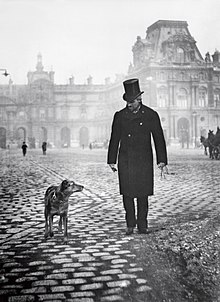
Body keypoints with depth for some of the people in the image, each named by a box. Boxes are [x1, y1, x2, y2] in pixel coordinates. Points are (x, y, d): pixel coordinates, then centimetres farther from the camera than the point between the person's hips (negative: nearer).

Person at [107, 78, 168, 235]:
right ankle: (130, 224, 15)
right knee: (127, 194, 0)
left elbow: (159, 139, 2)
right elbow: (114, 139, 10)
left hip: (144, 161, -1)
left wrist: (162, 160, -3)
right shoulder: (119, 116, 5)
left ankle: (142, 225, 17)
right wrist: (112, 161, 7)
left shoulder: (151, 115, 1)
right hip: (125, 161, 1)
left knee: (143, 194, 3)